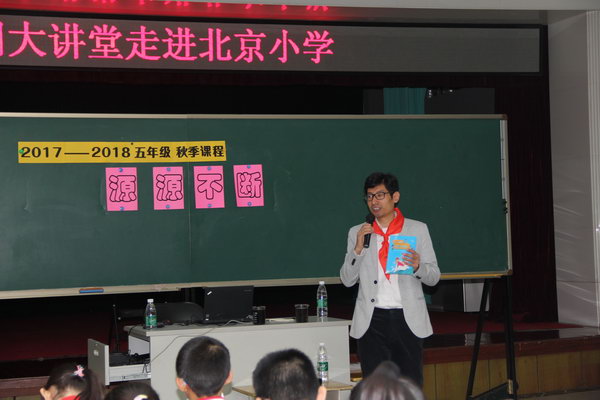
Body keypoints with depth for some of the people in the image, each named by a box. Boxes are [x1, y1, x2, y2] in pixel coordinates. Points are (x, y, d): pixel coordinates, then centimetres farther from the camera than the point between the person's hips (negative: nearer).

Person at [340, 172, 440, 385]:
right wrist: (358, 249, -8)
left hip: (408, 319, -1)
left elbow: (433, 277, 7)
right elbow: (347, 280, 7)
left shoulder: (418, 229, 8)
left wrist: (418, 266, -14)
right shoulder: (357, 233, 11)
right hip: (372, 320, 1)